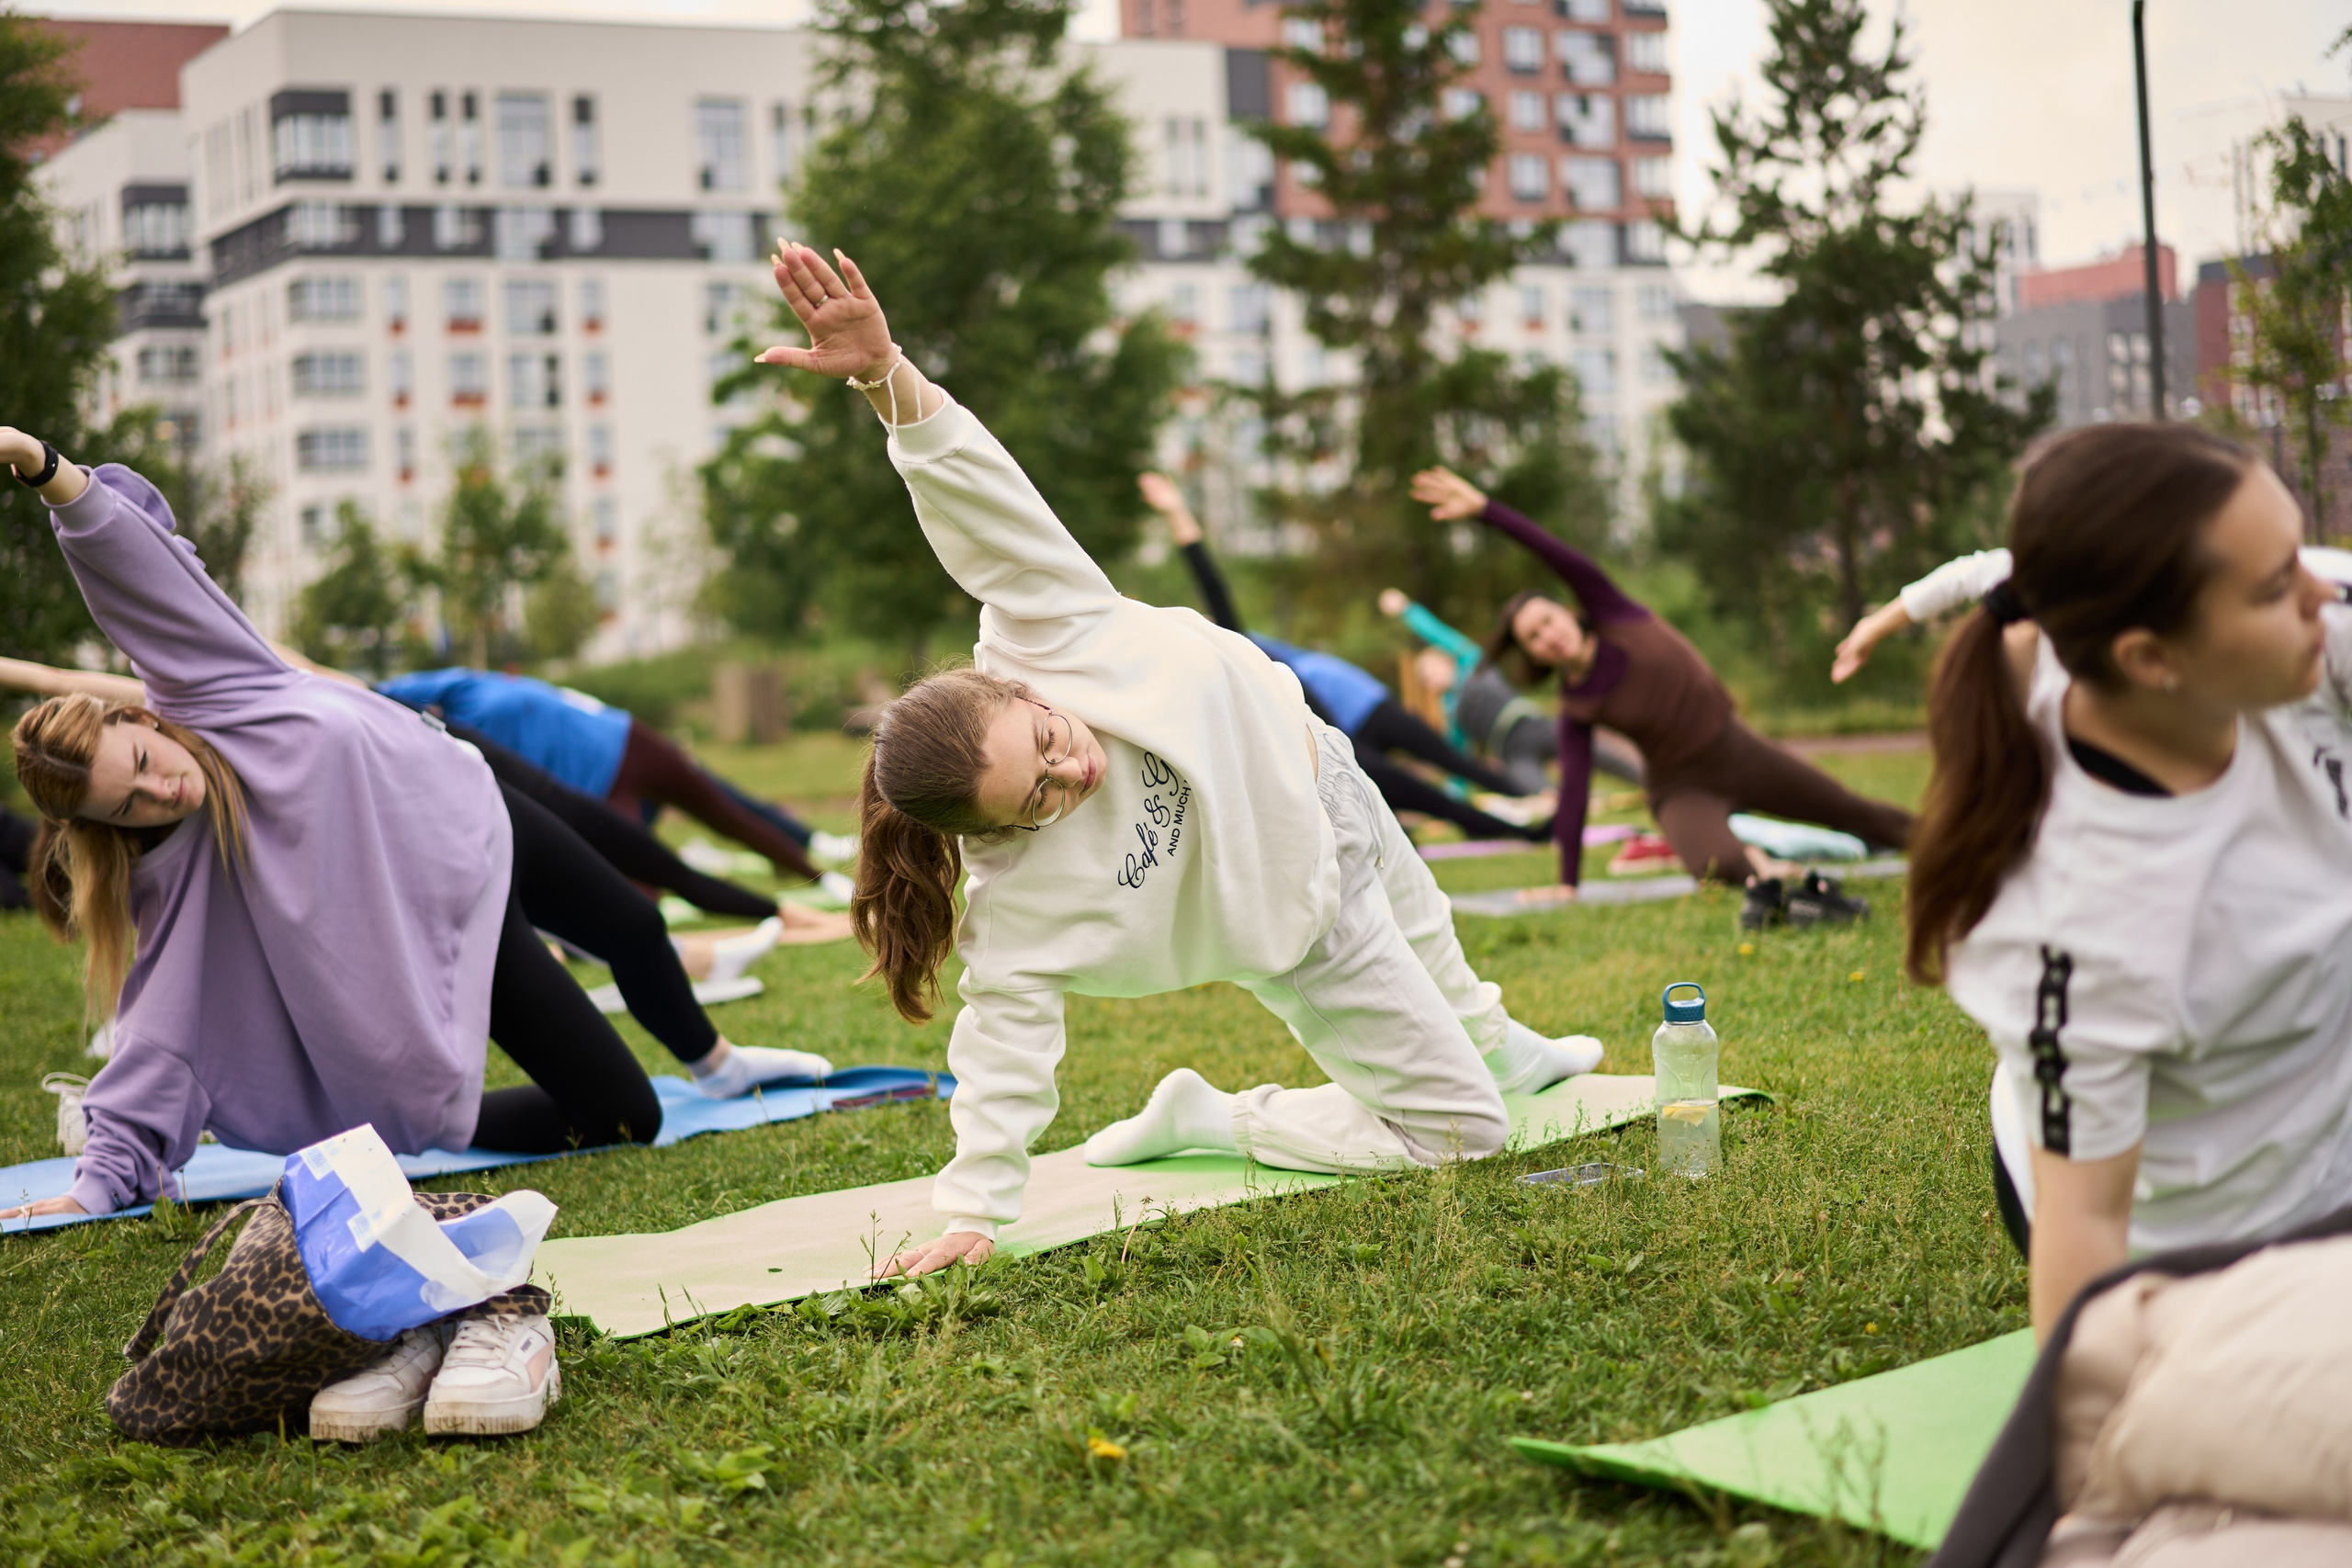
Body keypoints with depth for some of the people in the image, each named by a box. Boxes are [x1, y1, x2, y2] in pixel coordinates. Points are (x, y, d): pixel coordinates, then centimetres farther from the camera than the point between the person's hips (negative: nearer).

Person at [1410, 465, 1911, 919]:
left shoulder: (1615, 617, -6)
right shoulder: (1575, 709, -7)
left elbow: (1560, 556, -19)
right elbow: (1573, 789, -11)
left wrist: (1485, 509, -28)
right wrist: (1567, 884, -16)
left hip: (1737, 751, 3)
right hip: (1682, 790, -2)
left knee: (1852, 813, 19)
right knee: (1712, 861, -40)